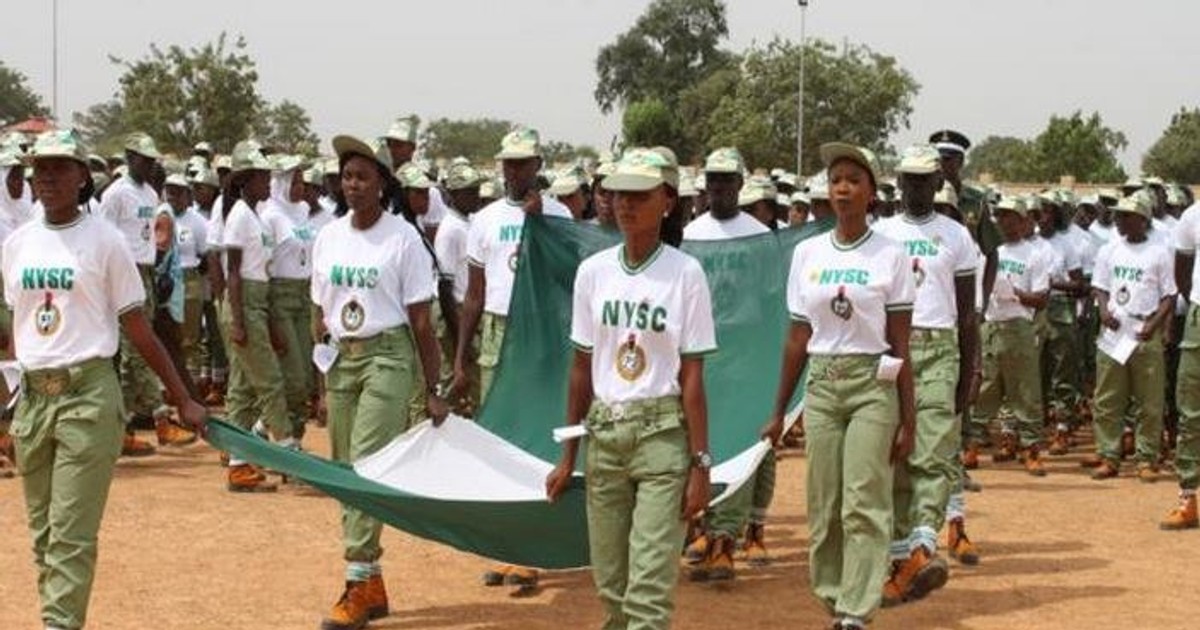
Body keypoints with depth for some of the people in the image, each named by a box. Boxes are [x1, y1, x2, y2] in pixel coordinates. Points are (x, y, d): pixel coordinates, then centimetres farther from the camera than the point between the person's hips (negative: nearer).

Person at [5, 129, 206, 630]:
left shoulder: (104, 241, -4)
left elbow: (138, 329, -2)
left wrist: (183, 400, -4)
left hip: (88, 395, -5)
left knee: (72, 532, -8)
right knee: (42, 529, 10)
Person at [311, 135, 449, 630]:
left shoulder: (403, 237, -7)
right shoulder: (328, 238, 7)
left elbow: (421, 320, -6)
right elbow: (322, 316, 13)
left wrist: (433, 390, -7)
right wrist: (322, 383, 11)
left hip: (387, 357, -6)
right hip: (341, 360, 6)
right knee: (344, 471, 7)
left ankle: (358, 584, -9)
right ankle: (373, 586, 16)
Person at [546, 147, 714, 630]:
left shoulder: (685, 273, -6)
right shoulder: (593, 271, 5)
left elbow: (692, 376, -6)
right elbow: (582, 366, 10)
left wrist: (700, 463, -9)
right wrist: (568, 456, 11)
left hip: (662, 432, -4)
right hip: (602, 433, 4)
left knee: (649, 585, -8)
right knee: (609, 582, 10)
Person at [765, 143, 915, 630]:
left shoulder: (890, 256, -1)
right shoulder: (807, 253, 8)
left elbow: (901, 346, -1)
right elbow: (798, 338, 12)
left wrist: (907, 420, -4)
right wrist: (779, 411, 12)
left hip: (874, 386, -3)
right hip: (821, 385, 3)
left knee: (863, 504, -9)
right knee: (823, 506, 5)